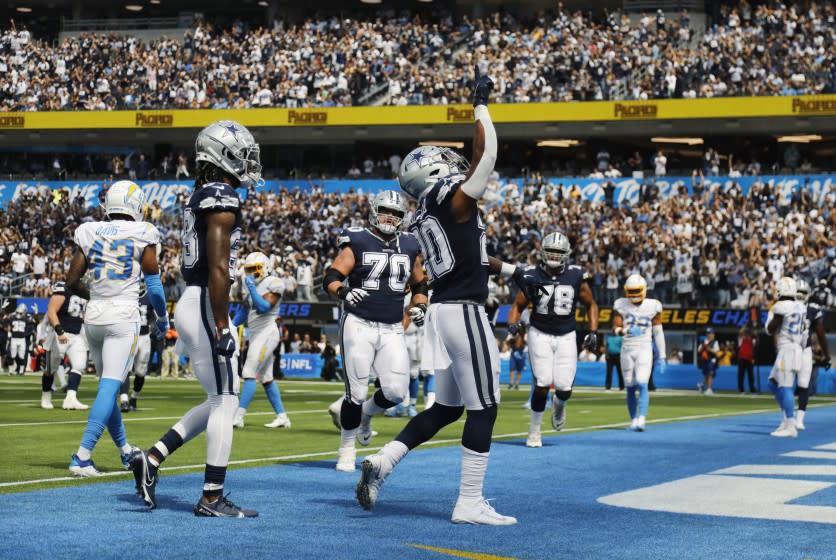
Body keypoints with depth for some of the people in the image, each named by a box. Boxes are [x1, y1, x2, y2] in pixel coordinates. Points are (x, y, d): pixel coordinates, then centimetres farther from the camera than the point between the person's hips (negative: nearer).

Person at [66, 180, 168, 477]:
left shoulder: (89, 233, 6)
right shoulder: (142, 235, -4)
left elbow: (72, 282, 7)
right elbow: (153, 284, 0)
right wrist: (162, 317, 17)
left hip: (94, 317, 5)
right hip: (124, 318, -5)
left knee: (108, 385, 16)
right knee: (109, 387, -8)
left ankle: (126, 452, 28)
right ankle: (82, 457, -18)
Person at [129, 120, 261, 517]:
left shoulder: (200, 197, 16)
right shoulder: (223, 200, -14)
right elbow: (218, 269, -20)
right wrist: (222, 328, -21)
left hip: (190, 304, 10)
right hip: (207, 307, -10)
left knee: (219, 401, 15)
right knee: (225, 401, -3)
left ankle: (152, 459, 13)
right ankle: (212, 499, 2)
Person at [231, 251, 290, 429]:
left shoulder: (273, 284, -8)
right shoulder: (254, 285, 16)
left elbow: (264, 307, -19)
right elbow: (243, 312, 19)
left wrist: (251, 288, -19)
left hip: (266, 333, -9)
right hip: (256, 334, 9)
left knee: (249, 374, -13)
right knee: (266, 378, 10)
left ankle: (238, 416, -15)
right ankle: (282, 417, 15)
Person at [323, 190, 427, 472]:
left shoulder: (410, 247, 11)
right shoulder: (357, 243, -3)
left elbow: (420, 285, 22)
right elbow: (331, 278, -9)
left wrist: (419, 306, 3)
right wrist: (344, 292, -30)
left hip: (392, 330, 4)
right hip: (358, 325, -4)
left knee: (396, 391, -6)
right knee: (357, 392, -2)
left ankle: (365, 413, 27)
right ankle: (347, 449, 15)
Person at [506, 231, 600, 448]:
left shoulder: (576, 277, -1)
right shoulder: (533, 277, -5)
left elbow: (591, 305, 11)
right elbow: (518, 306, 3)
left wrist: (593, 332, 2)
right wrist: (512, 323, -17)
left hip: (566, 337, 1)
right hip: (540, 335, -1)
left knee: (564, 389, -6)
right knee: (542, 385, -12)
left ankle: (559, 404, 34)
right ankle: (535, 429, 9)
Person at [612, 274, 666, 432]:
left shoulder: (653, 306, 0)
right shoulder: (622, 305, 2)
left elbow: (658, 333, 4)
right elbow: (615, 329, -1)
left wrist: (662, 357, 3)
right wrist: (626, 331, -24)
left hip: (644, 349, -2)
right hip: (627, 349, 2)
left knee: (642, 384, -17)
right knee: (630, 388, 6)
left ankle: (642, 419, -23)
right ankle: (633, 420, 18)